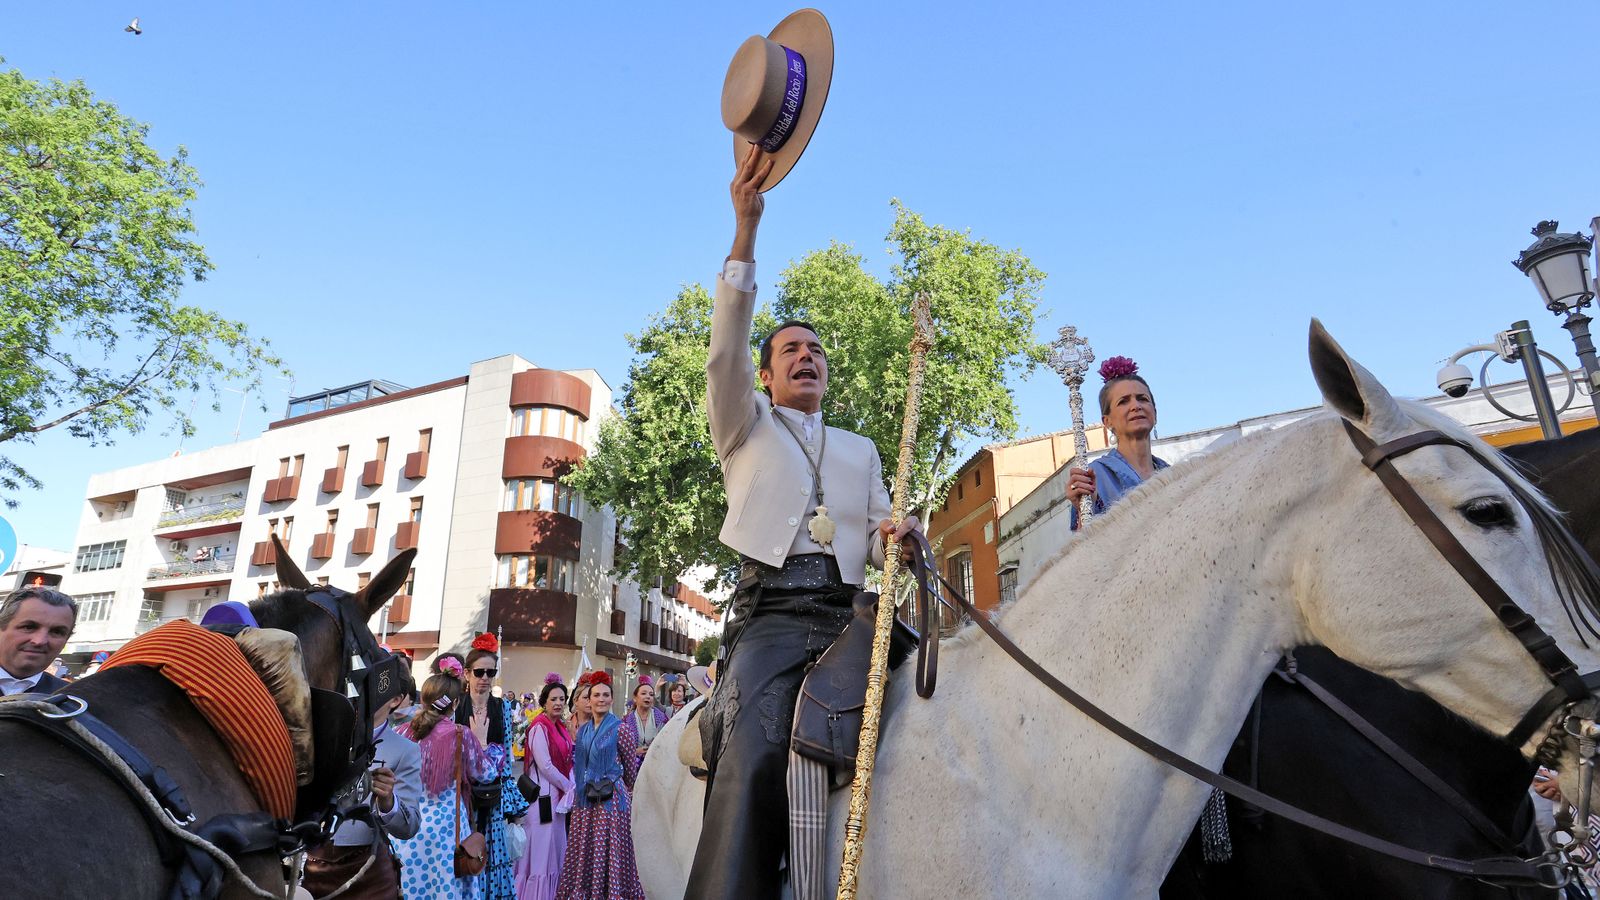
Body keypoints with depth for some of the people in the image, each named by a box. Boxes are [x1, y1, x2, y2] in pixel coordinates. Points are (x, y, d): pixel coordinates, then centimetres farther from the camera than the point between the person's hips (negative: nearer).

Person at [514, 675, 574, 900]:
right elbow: (545, 765, -18)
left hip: (560, 795, 8)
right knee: (542, 847, -1)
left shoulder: (561, 727, 11)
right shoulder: (539, 727, -14)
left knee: (556, 848, 13)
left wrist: (570, 786, -1)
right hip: (544, 795, -8)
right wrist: (570, 787, -11)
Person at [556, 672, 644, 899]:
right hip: (585, 797, 5)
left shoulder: (619, 728, -8)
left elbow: (630, 764, 1)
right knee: (583, 848, 9)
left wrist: (627, 787, 13)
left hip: (611, 797, -5)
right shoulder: (582, 730, 9)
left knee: (608, 849, 0)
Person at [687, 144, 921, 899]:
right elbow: (724, 354, -1)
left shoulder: (860, 451, 28)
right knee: (753, 754, -28)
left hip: (847, 612, 4)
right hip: (771, 612, -3)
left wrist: (895, 536, -8)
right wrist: (745, 228, -12)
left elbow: (879, 535, 20)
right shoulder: (745, 427, 18)